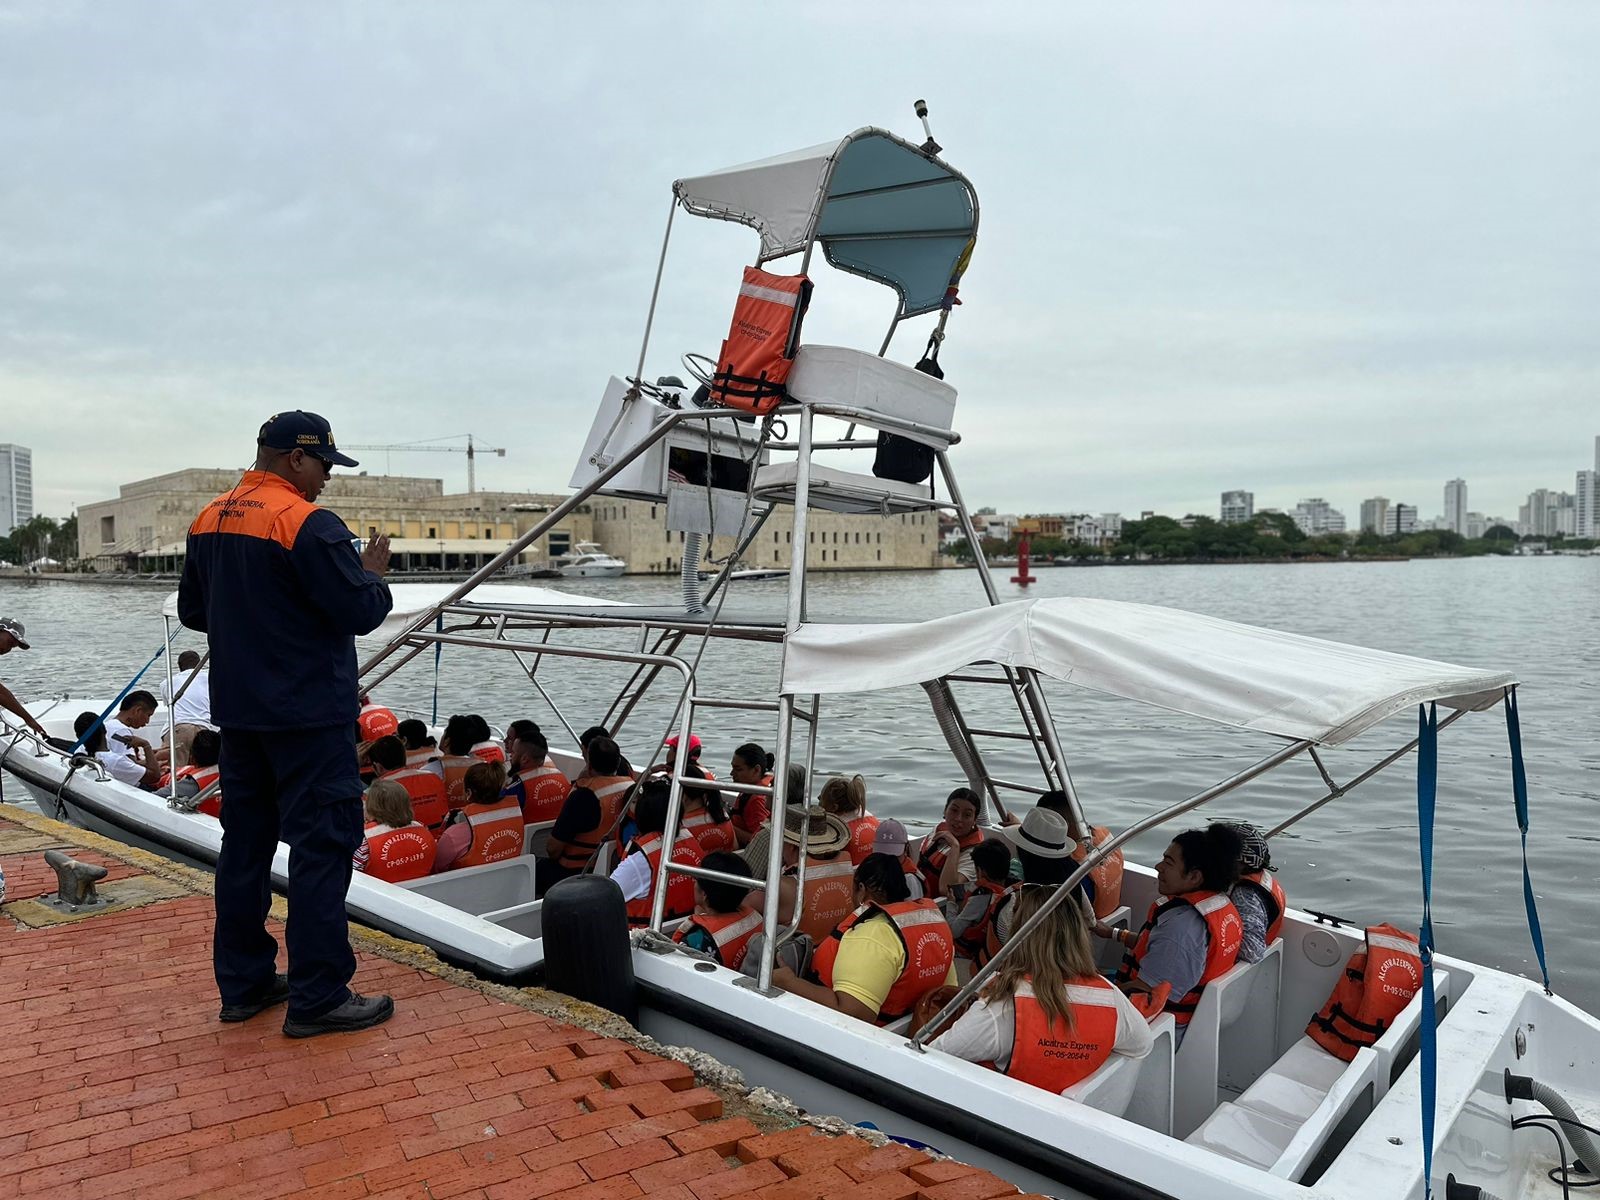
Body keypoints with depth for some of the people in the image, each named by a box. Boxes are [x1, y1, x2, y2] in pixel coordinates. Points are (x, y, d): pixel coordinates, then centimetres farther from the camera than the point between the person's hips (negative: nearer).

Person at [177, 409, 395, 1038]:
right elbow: (361, 613, -18)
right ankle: (317, 997, 1)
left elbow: (193, 612, 17)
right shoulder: (308, 523, -17)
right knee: (322, 845, -3)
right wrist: (372, 572, -1)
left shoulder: (208, 520, 9)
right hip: (309, 715, -8)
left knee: (246, 841, 14)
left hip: (236, 712, 9)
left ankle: (243, 983, 24)